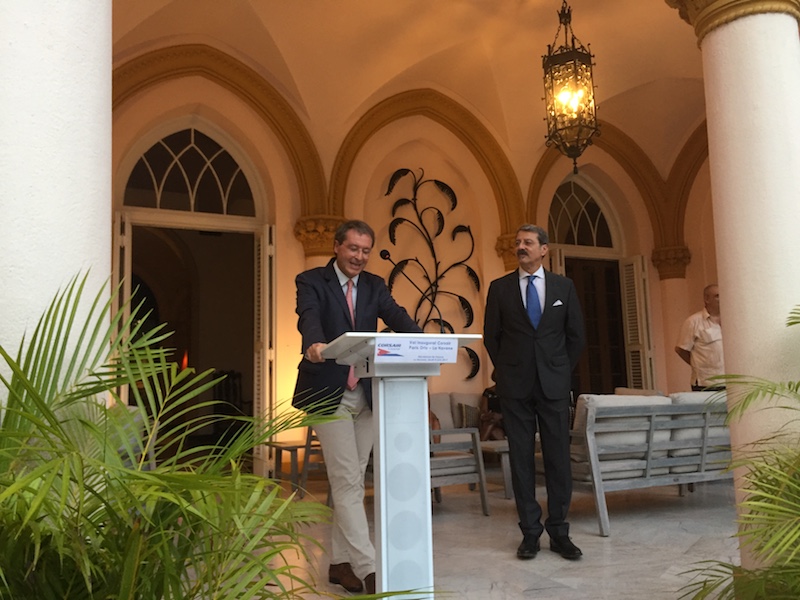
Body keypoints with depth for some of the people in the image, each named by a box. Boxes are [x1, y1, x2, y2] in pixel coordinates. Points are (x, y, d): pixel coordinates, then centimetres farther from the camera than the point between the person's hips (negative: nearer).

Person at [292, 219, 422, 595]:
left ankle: (340, 562, 23)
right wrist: (314, 344, -46)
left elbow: (396, 316, -6)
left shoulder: (374, 285, 11)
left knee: (352, 481, 11)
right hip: (328, 395, -5)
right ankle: (367, 567, -2)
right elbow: (308, 317, -23)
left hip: (365, 394, 6)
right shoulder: (312, 281, -3)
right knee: (347, 481, -6)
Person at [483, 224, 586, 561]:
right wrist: (506, 372, 5)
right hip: (515, 386, 0)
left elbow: (576, 335, 11)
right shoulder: (499, 288, 5)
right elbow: (491, 335, 8)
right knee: (521, 458, 3)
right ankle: (530, 532, 13)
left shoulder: (563, 286, 7)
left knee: (558, 457, 3)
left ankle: (559, 532, 14)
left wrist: (563, 371, 6)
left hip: (554, 384, 1)